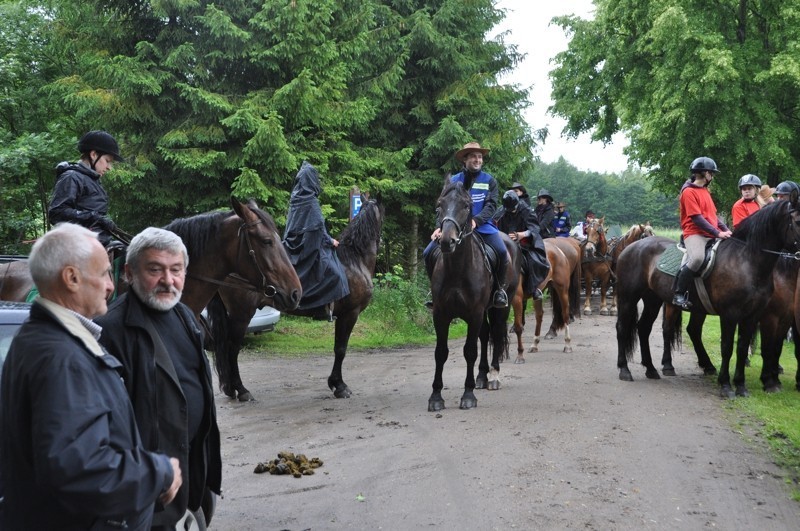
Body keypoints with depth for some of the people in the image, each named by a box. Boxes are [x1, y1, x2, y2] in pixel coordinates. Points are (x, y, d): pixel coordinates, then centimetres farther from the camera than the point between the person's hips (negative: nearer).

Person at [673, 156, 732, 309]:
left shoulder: (705, 191, 21)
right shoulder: (689, 191, -7)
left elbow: (713, 215, 20)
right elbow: (697, 218, -15)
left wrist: (726, 230, 4)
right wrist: (717, 233, -19)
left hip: (710, 235, 9)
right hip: (694, 234, -9)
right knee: (697, 258, -34)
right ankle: (679, 294, -25)